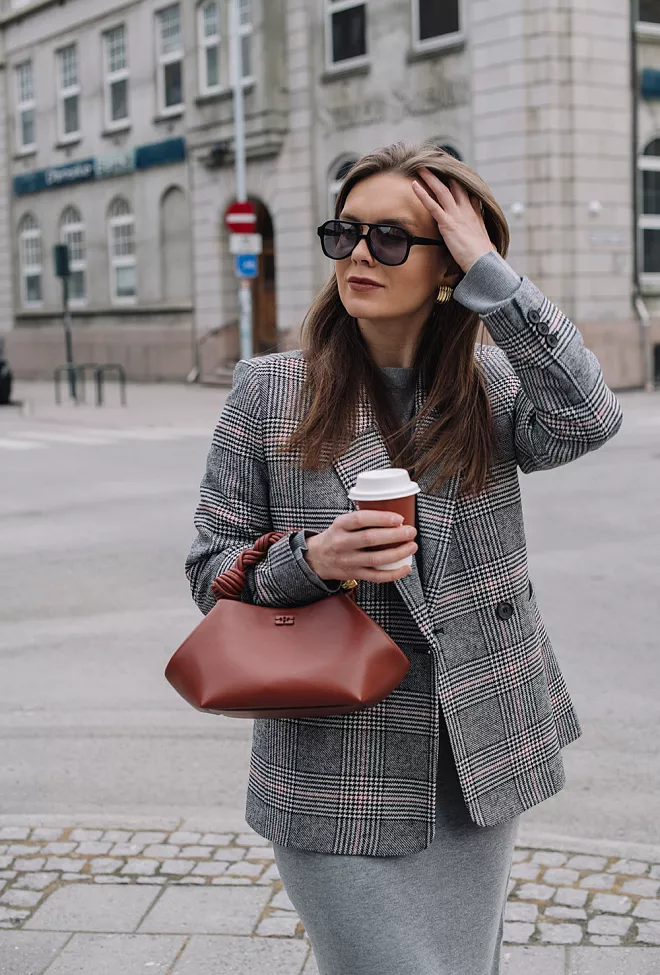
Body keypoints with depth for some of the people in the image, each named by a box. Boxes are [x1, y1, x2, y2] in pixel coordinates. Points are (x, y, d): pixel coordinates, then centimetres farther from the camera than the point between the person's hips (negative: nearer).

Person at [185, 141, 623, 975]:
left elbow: (586, 420, -21)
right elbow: (212, 568, -1)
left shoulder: (492, 385, 2)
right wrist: (311, 559, -21)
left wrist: (489, 272, -18)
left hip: (475, 768, 3)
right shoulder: (269, 392, -3)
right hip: (336, 779, -2)